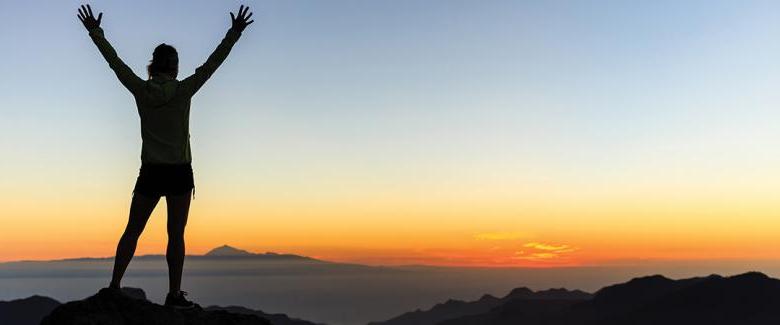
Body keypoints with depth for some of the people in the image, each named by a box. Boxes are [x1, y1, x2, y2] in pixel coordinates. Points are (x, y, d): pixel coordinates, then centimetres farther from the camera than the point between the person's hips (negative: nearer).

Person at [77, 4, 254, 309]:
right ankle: (174, 294, 3)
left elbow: (115, 61, 9)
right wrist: (234, 33, -2)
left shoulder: (141, 90, 0)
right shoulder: (183, 90, -6)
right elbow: (213, 62, -5)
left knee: (132, 231, 11)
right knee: (176, 235, 2)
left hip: (150, 172, 2)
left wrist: (95, 32, 21)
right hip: (179, 172, -2)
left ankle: (114, 286, 13)